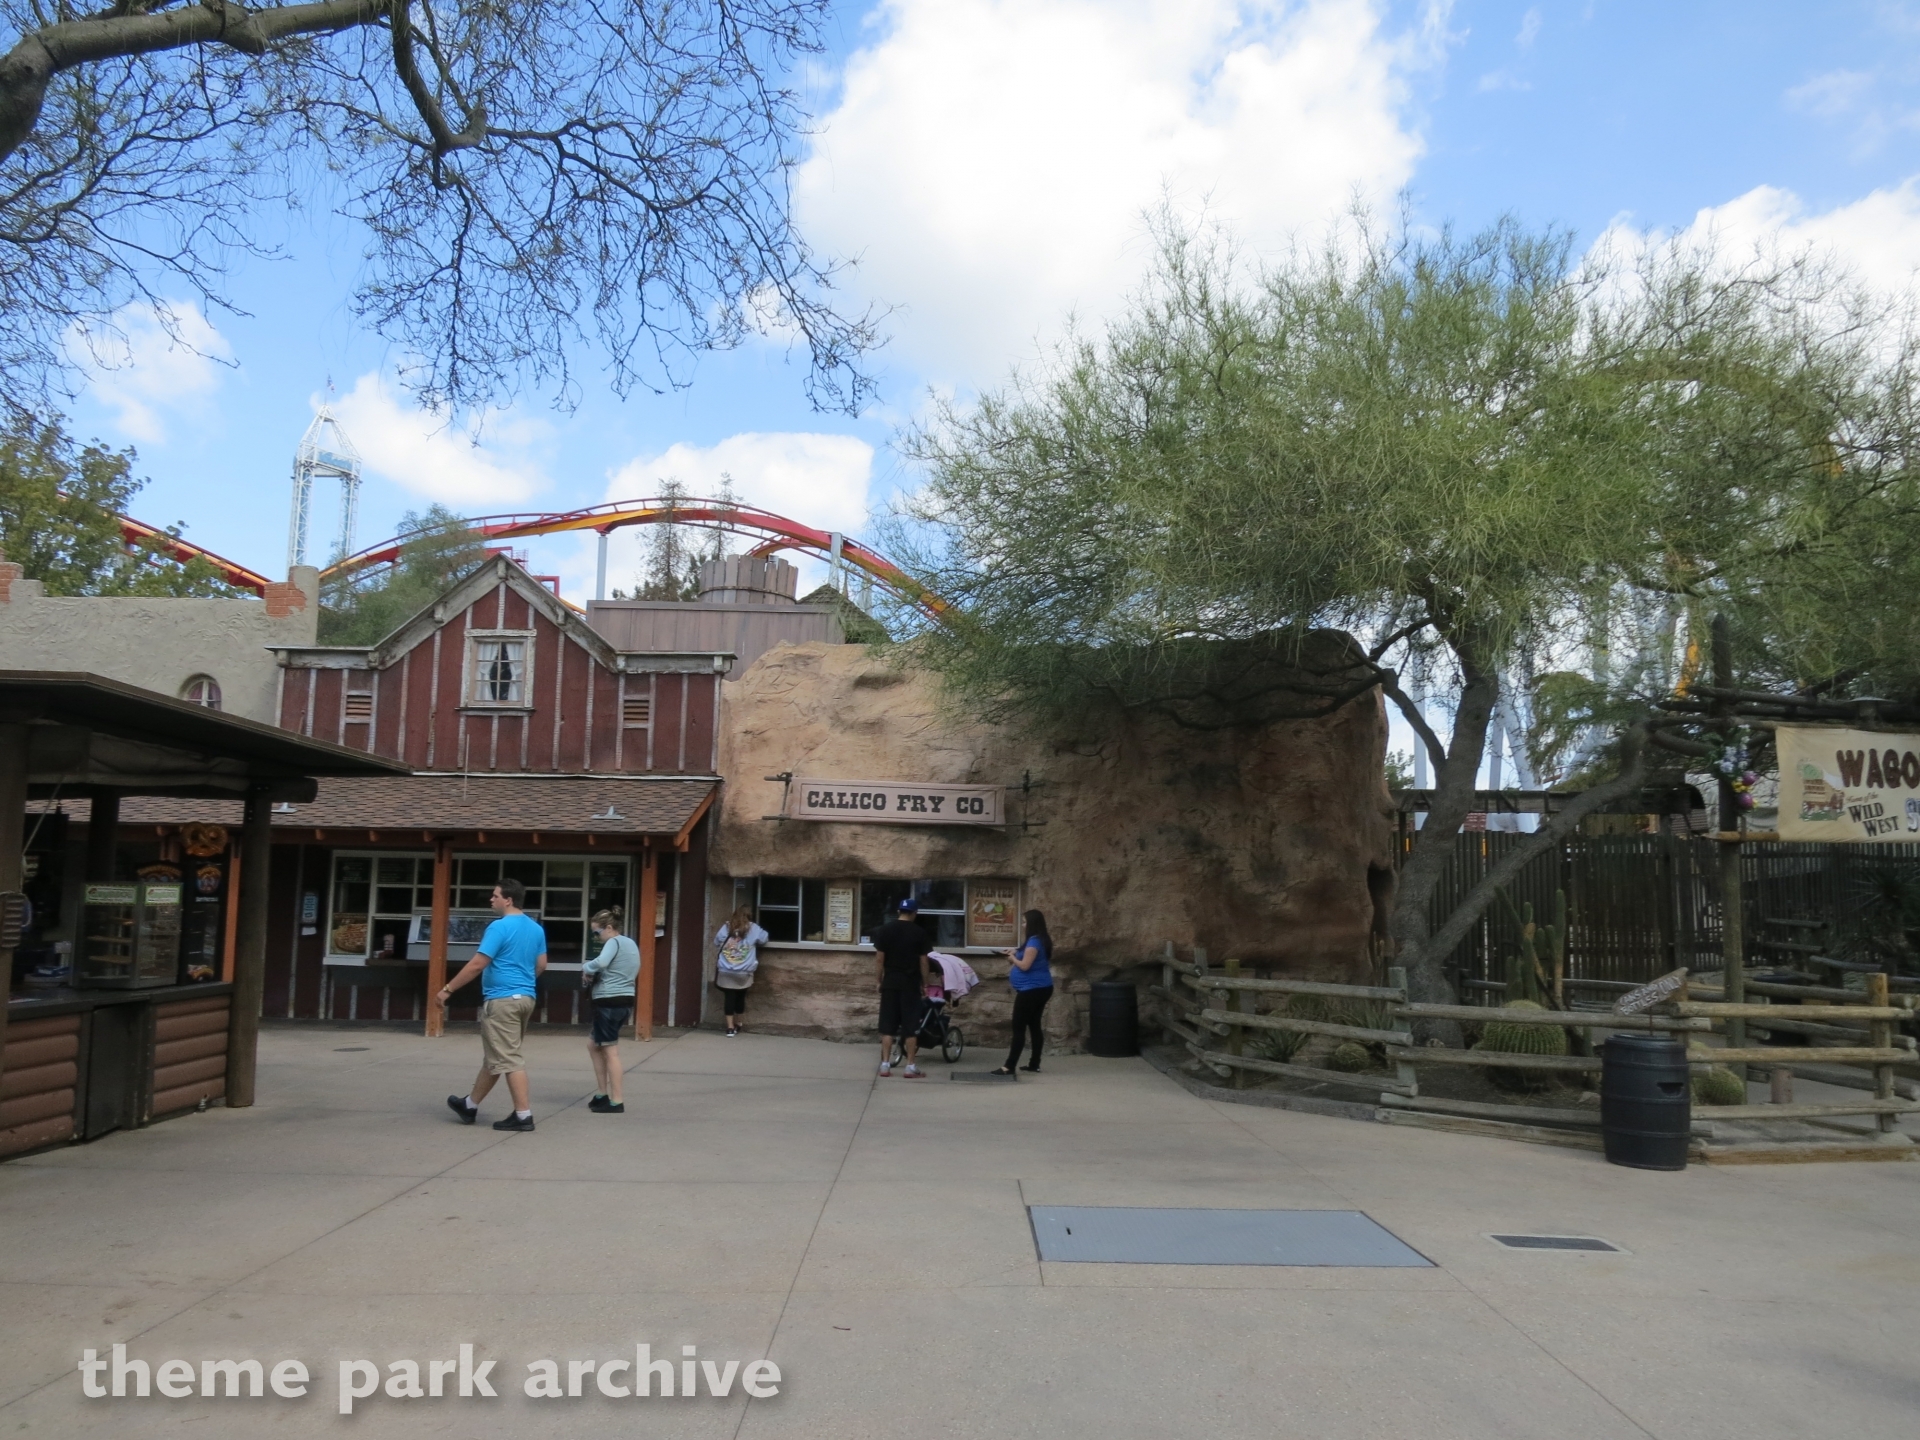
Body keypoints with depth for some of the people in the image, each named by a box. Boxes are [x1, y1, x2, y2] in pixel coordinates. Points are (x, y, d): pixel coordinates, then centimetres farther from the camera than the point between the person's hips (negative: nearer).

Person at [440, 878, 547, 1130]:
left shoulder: (500, 927, -15)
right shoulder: (536, 928, 10)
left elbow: (477, 964, -17)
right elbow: (541, 965, 15)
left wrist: (448, 989, -10)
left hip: (502, 1000, -9)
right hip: (525, 998, 9)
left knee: (508, 1059, -4)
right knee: (494, 1056, 17)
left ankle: (523, 1115, -5)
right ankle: (470, 1105, 30)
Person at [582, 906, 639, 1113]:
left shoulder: (614, 942, -11)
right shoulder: (630, 943, 17)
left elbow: (600, 962, -30)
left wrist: (586, 968, -11)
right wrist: (595, 975, 6)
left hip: (610, 1002, -9)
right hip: (625, 1002, 9)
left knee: (610, 1051, -2)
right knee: (593, 1044, 20)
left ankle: (617, 1101, 0)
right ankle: (602, 1093, 21)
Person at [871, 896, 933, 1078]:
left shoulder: (884, 930, 1)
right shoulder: (919, 933, -3)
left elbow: (880, 960, 1)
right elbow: (923, 961, -2)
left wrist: (880, 981, 9)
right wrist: (924, 984, 8)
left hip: (890, 982, 2)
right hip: (910, 983, -2)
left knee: (887, 1024, 7)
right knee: (910, 1025, 2)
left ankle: (885, 1064, 5)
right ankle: (910, 1067, 1)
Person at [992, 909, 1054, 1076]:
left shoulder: (1034, 942, -19)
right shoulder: (1042, 940, 12)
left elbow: (1025, 966, -22)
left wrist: (1013, 958, -5)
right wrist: (1017, 954, 11)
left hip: (1031, 990, -10)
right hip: (1041, 988, 10)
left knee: (1019, 1028, -7)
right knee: (1034, 1026, 14)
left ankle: (1009, 1067, -7)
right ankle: (1034, 1065, 17)